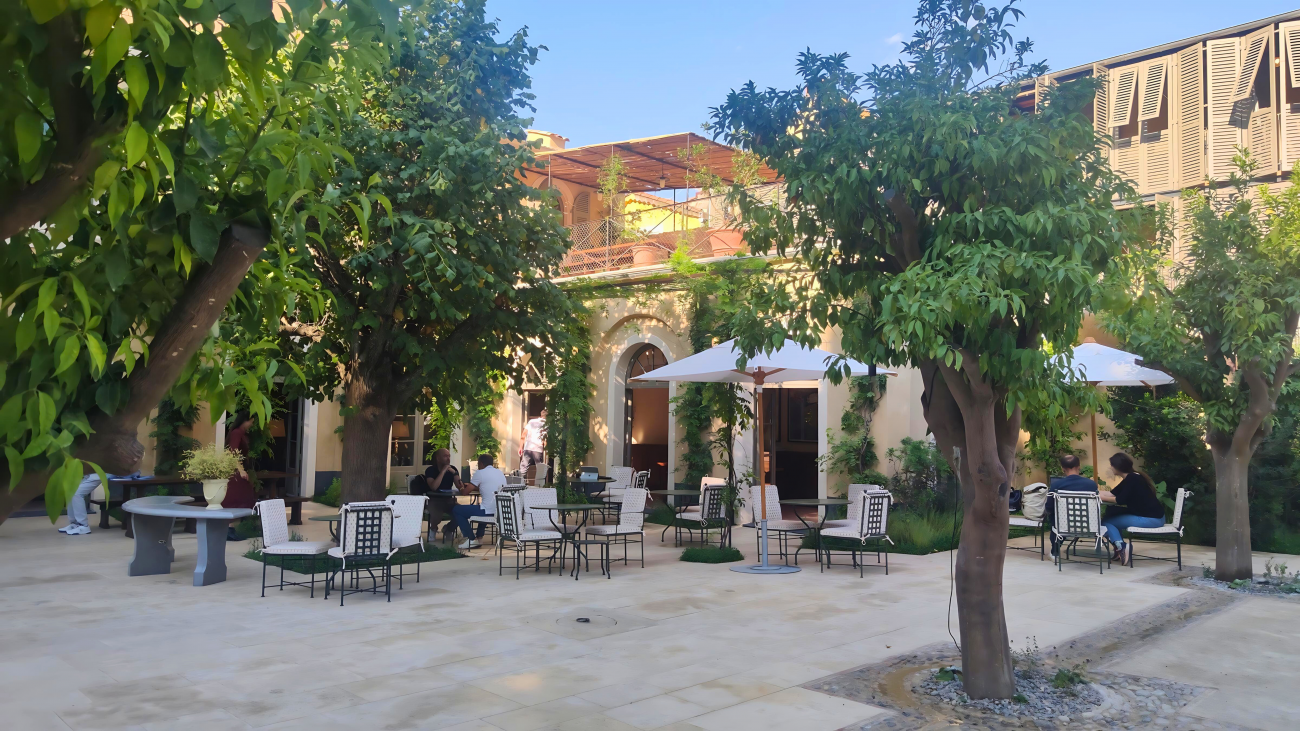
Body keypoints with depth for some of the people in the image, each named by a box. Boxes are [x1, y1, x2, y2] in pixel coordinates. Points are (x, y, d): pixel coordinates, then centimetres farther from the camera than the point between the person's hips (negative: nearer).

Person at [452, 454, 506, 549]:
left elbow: (465, 492, -3)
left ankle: (471, 539, 5)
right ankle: (479, 537, 34)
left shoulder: (480, 473, -5)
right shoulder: (500, 473, 16)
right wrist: (475, 488, 37)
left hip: (489, 512, -8)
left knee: (456, 510, 8)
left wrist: (462, 489, 20)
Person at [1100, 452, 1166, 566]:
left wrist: (1101, 498, -8)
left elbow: (1120, 500, -20)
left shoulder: (1132, 478, -15)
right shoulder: (1130, 477, 12)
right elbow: (1112, 493, 15)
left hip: (1151, 519, -9)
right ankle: (1121, 548, 11)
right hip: (1149, 516, 9)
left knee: (1105, 522, -4)